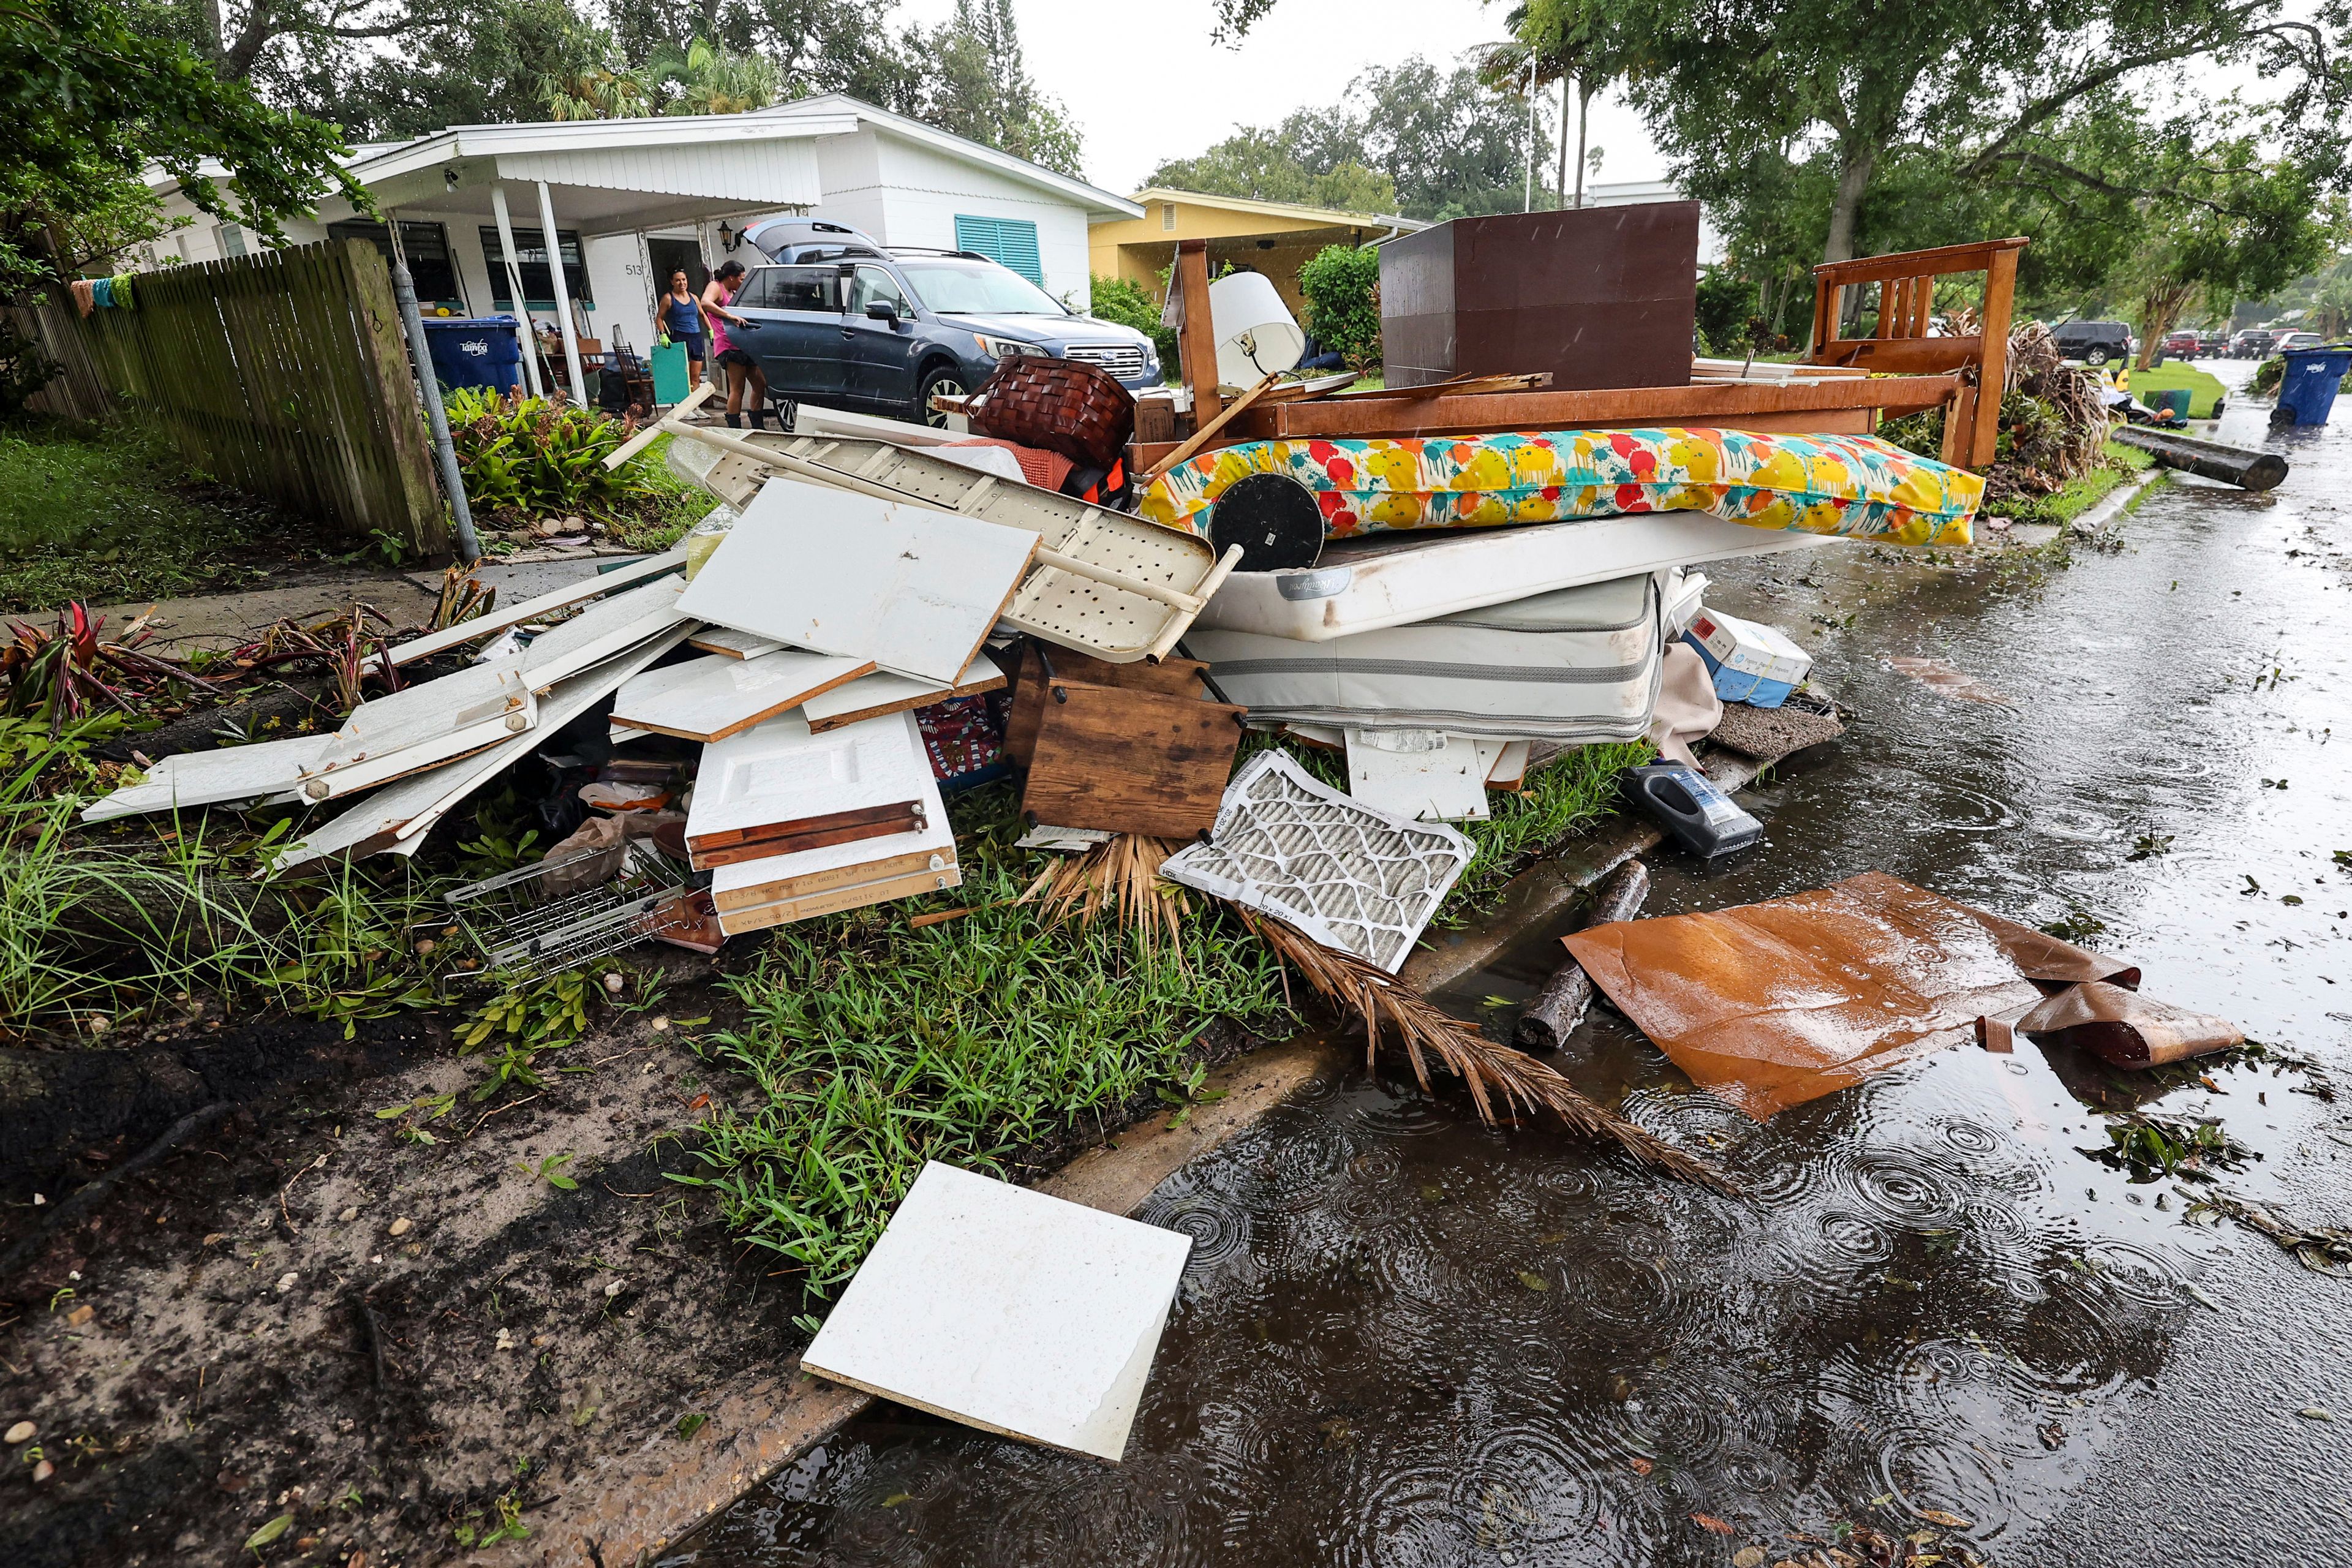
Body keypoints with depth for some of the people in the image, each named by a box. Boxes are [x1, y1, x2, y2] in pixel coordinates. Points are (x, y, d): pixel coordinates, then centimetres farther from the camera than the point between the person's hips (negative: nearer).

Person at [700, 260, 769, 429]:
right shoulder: (715, 287, -3)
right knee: (737, 389, -15)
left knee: (760, 385, 10)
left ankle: (758, 427, 16)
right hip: (729, 345, -10)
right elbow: (705, 303, -25)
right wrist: (731, 316, -33)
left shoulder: (732, 292, 25)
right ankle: (735, 429, -16)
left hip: (744, 345, 10)